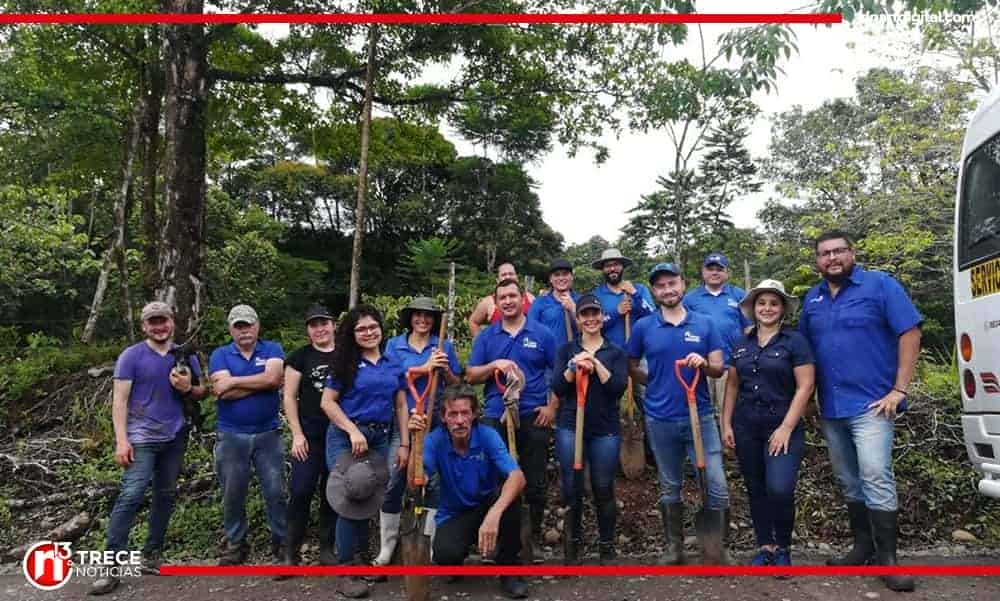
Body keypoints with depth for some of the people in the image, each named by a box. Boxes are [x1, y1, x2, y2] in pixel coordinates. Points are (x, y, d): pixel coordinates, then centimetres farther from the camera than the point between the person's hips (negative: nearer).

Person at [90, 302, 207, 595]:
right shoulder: (131, 356, -3)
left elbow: (201, 393, 13)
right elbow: (119, 399, -7)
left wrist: (188, 388, -11)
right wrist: (121, 440, -15)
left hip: (175, 437, 5)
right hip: (142, 437, -4)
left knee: (166, 495, 10)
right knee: (131, 495, -15)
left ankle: (152, 554, 21)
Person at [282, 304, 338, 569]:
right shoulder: (300, 356, 2)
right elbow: (289, 397, 0)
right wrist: (297, 434, -7)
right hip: (310, 435, -2)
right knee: (301, 490, -6)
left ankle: (327, 548, 20)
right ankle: (291, 550, 9)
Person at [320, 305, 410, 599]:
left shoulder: (393, 364, 8)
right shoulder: (346, 363, -2)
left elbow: (401, 405, 10)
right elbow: (327, 402, -6)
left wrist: (404, 444, 5)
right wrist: (353, 430, -16)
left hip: (382, 438, 4)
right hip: (346, 437, -4)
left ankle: (361, 559, 29)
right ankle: (346, 572, 9)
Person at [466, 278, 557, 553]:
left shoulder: (542, 334, 2)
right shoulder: (486, 336, 7)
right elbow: (471, 376, 4)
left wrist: (552, 406, -6)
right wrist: (494, 365, -13)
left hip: (534, 417, -1)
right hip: (495, 417, 1)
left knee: (534, 481, 7)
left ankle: (534, 536, 24)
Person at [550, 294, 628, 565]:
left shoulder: (616, 352, 6)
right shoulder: (566, 350, 8)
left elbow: (618, 388, -7)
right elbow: (558, 388, -2)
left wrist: (595, 363, -14)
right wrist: (574, 366, -15)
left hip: (606, 430, 0)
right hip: (570, 427, 0)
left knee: (603, 489, 5)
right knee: (572, 488, 3)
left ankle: (607, 548, 21)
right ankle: (572, 544, 20)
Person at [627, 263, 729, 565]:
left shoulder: (704, 323, 2)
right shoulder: (643, 327, 0)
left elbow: (719, 368, 1)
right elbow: (632, 368, 10)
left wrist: (704, 364, -19)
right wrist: (656, 383, 0)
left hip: (700, 416, 0)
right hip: (660, 419, 0)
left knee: (717, 486, -2)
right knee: (669, 488, 13)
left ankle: (716, 552, 14)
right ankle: (674, 547, 28)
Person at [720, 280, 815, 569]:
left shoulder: (795, 341, -5)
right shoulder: (741, 343, 8)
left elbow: (804, 387, -10)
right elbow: (732, 384, 12)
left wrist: (786, 428, -14)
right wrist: (726, 424, 6)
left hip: (783, 428, -4)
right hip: (746, 429, 4)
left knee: (779, 490, -14)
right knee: (755, 490, 11)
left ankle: (783, 548, 11)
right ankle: (765, 547, 27)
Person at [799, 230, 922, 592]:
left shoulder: (880, 285, -5)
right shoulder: (812, 299, 11)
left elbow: (910, 334, -9)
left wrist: (899, 390, -14)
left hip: (870, 404, -6)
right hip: (830, 408, 6)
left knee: (876, 480, -10)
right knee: (849, 483, 14)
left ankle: (887, 557, 2)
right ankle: (863, 547, 27)